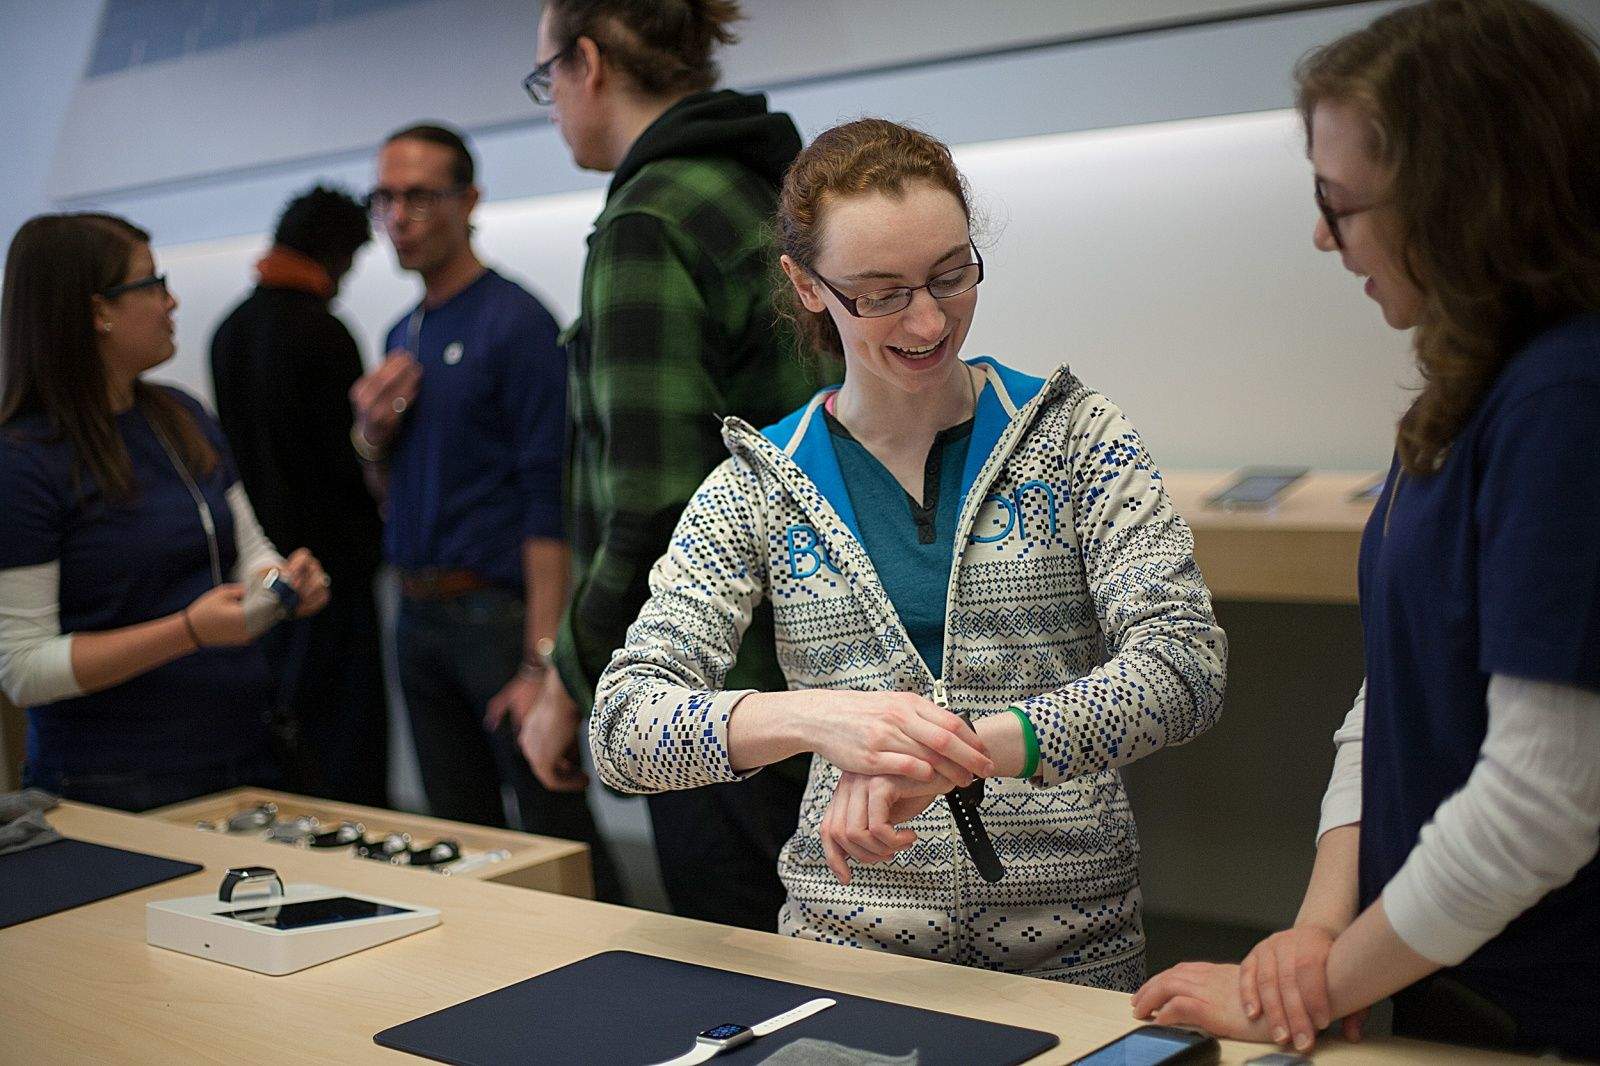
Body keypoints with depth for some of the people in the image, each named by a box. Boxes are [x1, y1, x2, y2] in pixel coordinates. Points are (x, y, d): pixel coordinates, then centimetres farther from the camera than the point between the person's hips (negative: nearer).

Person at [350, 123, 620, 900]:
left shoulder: (514, 320, -9)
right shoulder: (402, 335, 14)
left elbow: (548, 500, -15)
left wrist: (541, 663, -21)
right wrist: (371, 436, -2)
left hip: (497, 611, -7)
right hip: (417, 616, 8)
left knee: (560, 843, -4)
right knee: (458, 839, 15)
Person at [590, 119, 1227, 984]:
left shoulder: (1074, 435, 2)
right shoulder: (759, 485, 3)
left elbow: (1185, 666, -10)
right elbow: (621, 726, -6)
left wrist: (961, 752, -25)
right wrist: (807, 718, -26)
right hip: (845, 945, 0)